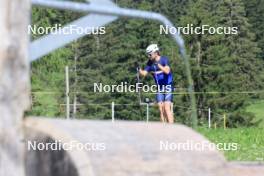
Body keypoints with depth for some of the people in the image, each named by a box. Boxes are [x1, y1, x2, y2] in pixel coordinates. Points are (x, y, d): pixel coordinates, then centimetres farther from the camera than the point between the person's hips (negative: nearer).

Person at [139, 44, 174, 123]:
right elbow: (144, 73, -3)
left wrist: (158, 65, -34)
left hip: (168, 86, -5)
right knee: (161, 109, 1)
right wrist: (139, 69, -22)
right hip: (159, 88, 5)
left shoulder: (164, 59, -11)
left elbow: (167, 71, -25)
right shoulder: (150, 63, 3)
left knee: (167, 108, -16)